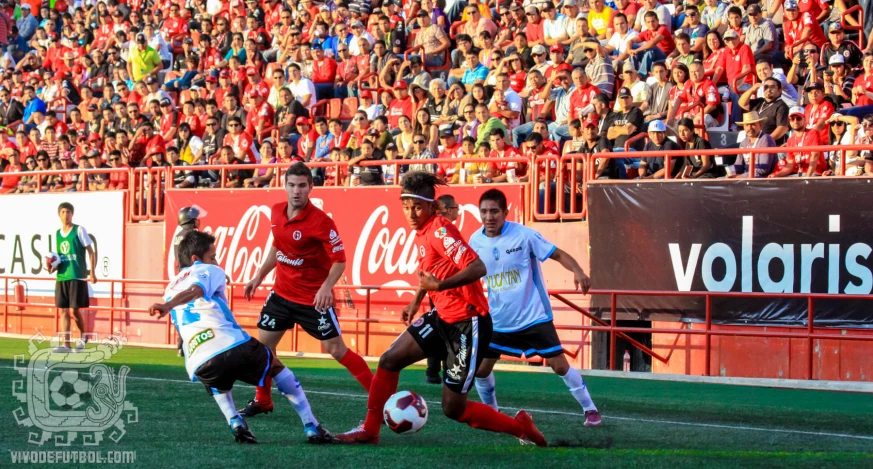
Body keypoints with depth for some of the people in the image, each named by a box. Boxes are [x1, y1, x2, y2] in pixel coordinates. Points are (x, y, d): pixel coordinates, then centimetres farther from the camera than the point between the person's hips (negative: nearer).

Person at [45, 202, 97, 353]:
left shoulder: (79, 230, -3)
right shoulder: (57, 234, 13)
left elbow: (91, 252, -3)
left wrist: (92, 272, -11)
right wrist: (52, 267, 1)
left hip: (77, 277, -5)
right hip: (61, 277, 5)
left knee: (74, 310, -7)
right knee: (63, 311, 2)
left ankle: (83, 336, 17)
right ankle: (65, 344, 2)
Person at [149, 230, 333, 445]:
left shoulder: (170, 289, 30)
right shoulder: (209, 271, 12)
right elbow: (195, 291, -10)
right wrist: (168, 306, -25)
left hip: (200, 365, 4)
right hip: (233, 347, -4)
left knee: (218, 386, 40)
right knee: (276, 365, 27)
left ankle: (235, 423, 10)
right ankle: (311, 427, 21)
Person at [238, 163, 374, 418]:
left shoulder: (321, 221, -21)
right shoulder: (277, 212, 0)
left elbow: (339, 260, -19)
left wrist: (327, 286, -34)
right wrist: (259, 276, 17)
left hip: (313, 298, -6)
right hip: (282, 292, 7)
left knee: (336, 349, -5)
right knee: (263, 343, 10)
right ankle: (262, 400, 27)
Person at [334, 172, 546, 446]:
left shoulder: (440, 231, -20)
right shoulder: (421, 232, 7)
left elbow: (477, 268, -30)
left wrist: (439, 285, -36)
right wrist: (417, 301, 23)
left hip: (468, 324, -9)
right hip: (443, 318, 9)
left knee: (453, 409, -3)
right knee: (389, 361, 4)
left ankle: (521, 427, 16)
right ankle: (369, 431, 16)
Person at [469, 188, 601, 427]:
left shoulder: (523, 235, -17)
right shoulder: (475, 242, -5)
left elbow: (558, 254, -14)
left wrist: (577, 271, -32)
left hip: (533, 316, -4)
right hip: (498, 320, 4)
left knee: (559, 365, -4)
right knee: (481, 369, 3)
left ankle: (590, 409, 12)